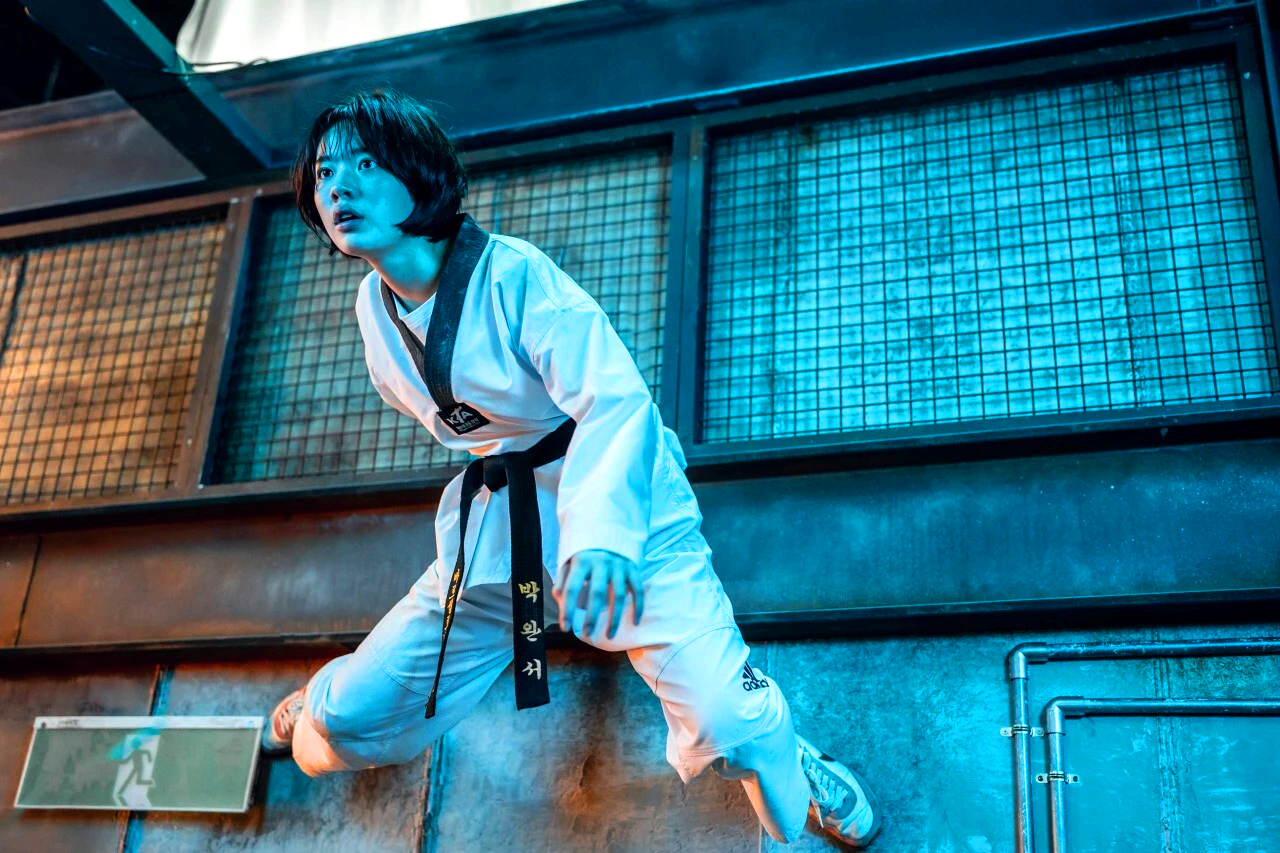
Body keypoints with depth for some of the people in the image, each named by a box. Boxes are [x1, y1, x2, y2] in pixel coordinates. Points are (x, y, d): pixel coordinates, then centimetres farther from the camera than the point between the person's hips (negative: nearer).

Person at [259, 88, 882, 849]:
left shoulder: (512, 274, -20)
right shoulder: (375, 307, -1)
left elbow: (615, 401, -31)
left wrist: (601, 529, -47)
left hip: (617, 500, -5)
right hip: (495, 521, 5)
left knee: (724, 722, -21)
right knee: (348, 723, 5)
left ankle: (789, 767, 16)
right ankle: (323, 703, 45)